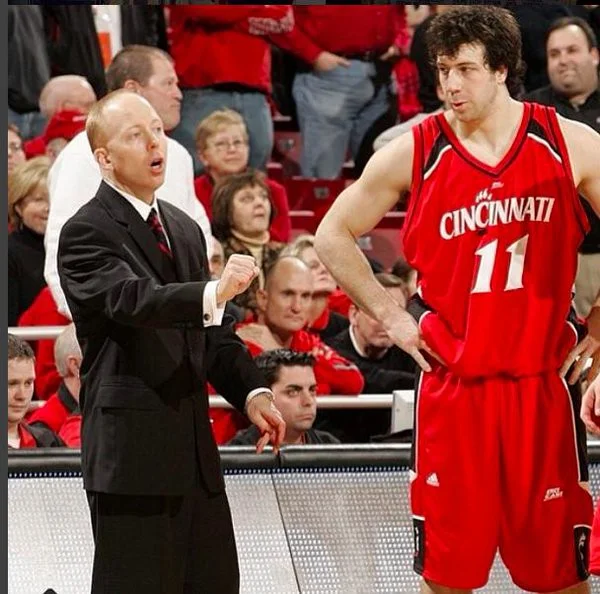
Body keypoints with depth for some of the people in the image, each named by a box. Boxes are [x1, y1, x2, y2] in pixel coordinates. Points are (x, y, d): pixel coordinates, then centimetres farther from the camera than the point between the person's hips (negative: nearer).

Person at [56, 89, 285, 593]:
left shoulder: (186, 229, 18)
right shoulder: (86, 233, -9)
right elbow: (131, 300, -27)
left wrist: (251, 391, 4)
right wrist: (214, 293, -43)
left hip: (196, 452, 8)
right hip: (130, 452, -8)